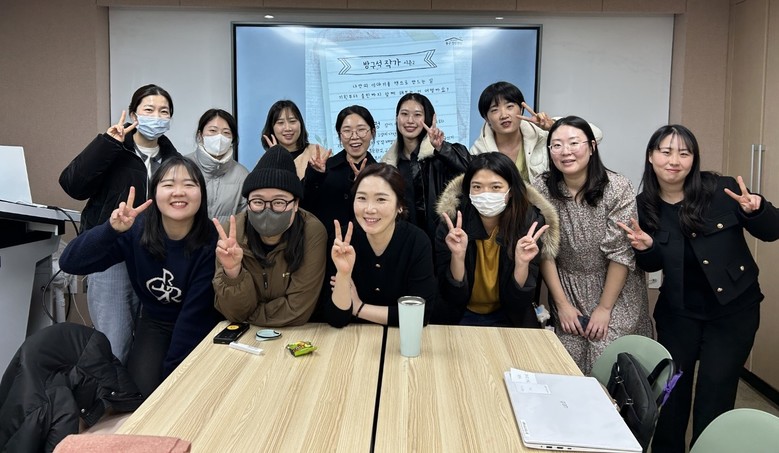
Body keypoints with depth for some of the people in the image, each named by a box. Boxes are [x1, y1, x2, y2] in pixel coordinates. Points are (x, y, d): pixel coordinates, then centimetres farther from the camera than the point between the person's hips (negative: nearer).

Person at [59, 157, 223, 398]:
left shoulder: (212, 243, -24)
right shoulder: (136, 229, -18)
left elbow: (195, 315, -21)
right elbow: (69, 263, -26)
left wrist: (171, 371, -20)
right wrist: (111, 229, -43)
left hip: (201, 328, -2)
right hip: (154, 322, 2)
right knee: (142, 391, -14)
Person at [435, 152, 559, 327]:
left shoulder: (529, 225, -12)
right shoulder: (450, 228, -14)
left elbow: (519, 301, -11)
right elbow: (453, 297, -15)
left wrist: (522, 263, -28)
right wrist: (457, 256, -29)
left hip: (509, 319, 1)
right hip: (461, 317, -1)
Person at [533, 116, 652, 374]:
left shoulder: (618, 188, -16)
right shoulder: (541, 189, -10)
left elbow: (621, 253, -15)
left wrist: (604, 308, -14)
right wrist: (561, 303, -8)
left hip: (615, 289, -2)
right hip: (567, 288, 2)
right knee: (568, 363, -2)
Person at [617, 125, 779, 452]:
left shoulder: (721, 190, -14)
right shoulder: (644, 206, -6)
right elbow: (653, 266, 4)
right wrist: (645, 249, -18)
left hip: (733, 309, -2)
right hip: (678, 312, 2)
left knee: (714, 398, 4)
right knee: (670, 392, 12)